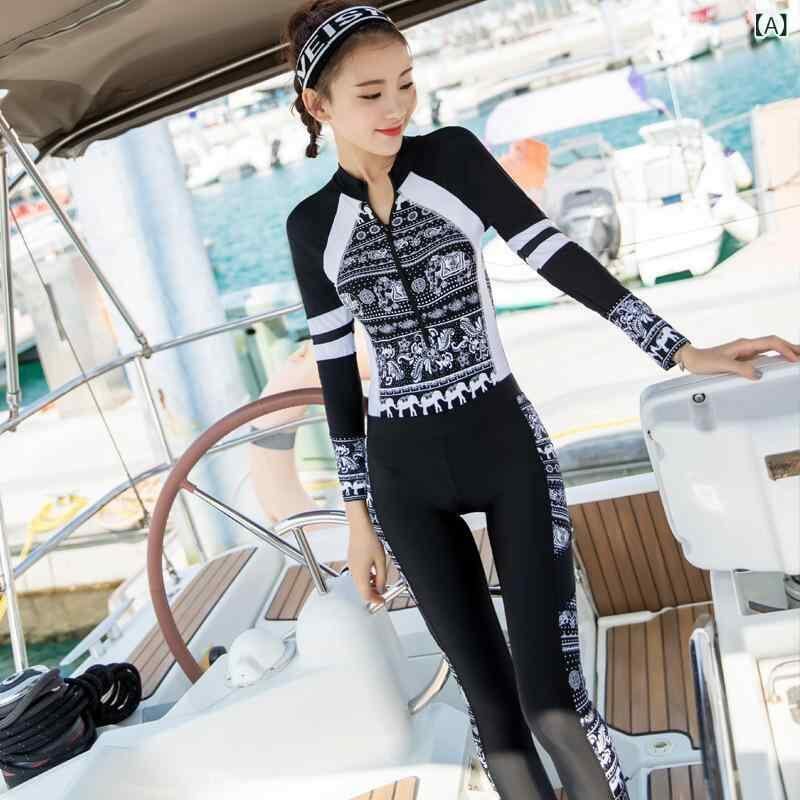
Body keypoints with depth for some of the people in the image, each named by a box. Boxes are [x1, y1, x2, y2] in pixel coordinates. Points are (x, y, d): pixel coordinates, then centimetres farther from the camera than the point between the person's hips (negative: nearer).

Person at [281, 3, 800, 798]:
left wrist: (681, 351, -10)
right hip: (405, 473, 1)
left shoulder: (453, 156, -1)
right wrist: (358, 512, 7)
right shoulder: (311, 225, 2)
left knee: (552, 689, -5)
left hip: (507, 442, -1)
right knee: (493, 703, 5)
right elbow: (337, 372, 6)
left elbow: (555, 254, -4)